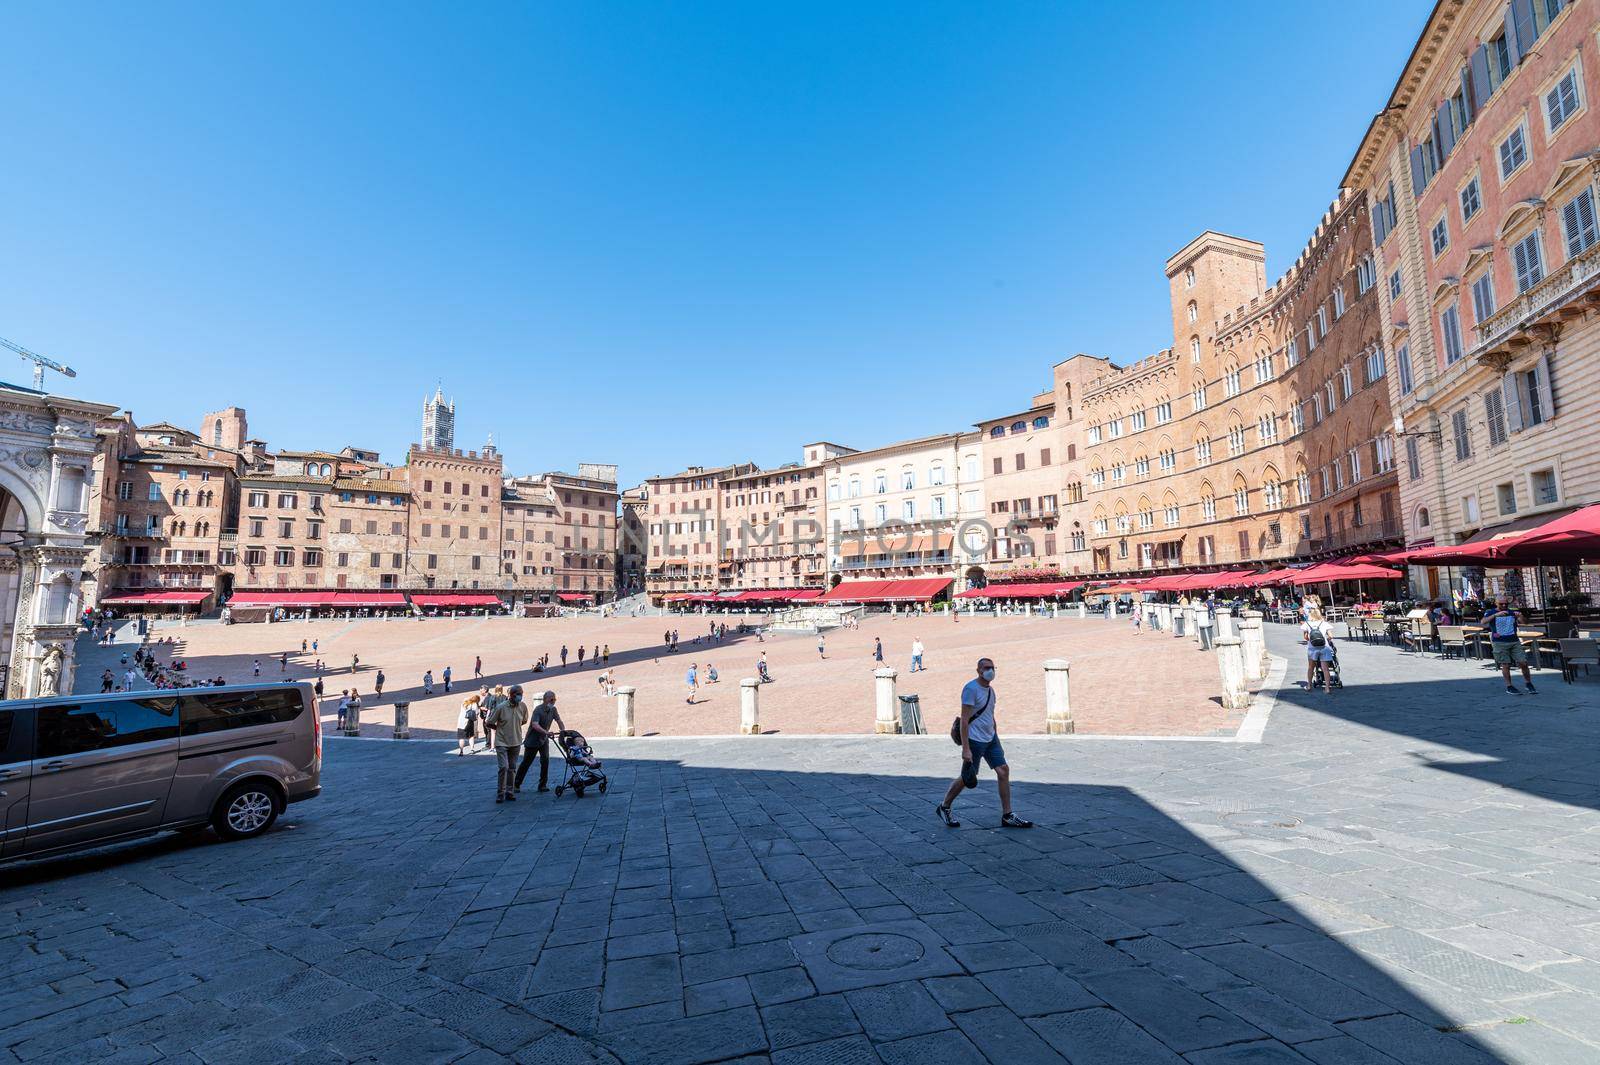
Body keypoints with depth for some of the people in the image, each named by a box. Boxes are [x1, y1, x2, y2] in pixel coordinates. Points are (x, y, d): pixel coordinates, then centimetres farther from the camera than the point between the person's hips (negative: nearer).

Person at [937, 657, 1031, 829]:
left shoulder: (990, 689, 11)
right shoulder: (971, 689, -16)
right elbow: (964, 720, -20)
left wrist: (997, 742, 21)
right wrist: (965, 749, -23)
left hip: (991, 738, 8)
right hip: (975, 740, -8)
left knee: (1003, 770, 0)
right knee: (966, 778, 2)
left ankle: (1007, 817, 8)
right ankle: (944, 808, 21)